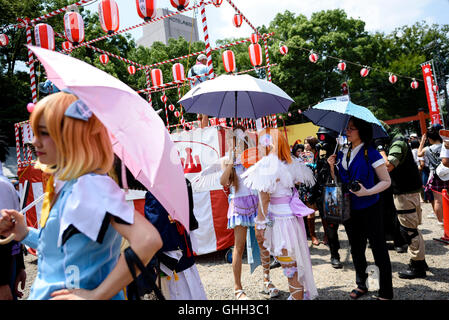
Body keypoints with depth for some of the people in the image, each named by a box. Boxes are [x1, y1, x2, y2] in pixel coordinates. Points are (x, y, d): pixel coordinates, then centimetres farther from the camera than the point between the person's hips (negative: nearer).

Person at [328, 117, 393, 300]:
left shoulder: (371, 153, -10)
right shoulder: (342, 154, 6)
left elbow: (386, 181, -10)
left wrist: (367, 192, -24)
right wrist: (332, 167, -5)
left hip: (369, 209, -6)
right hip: (349, 209, 6)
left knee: (379, 250, 2)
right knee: (356, 250, 17)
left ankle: (385, 292, 16)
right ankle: (362, 285, 34)